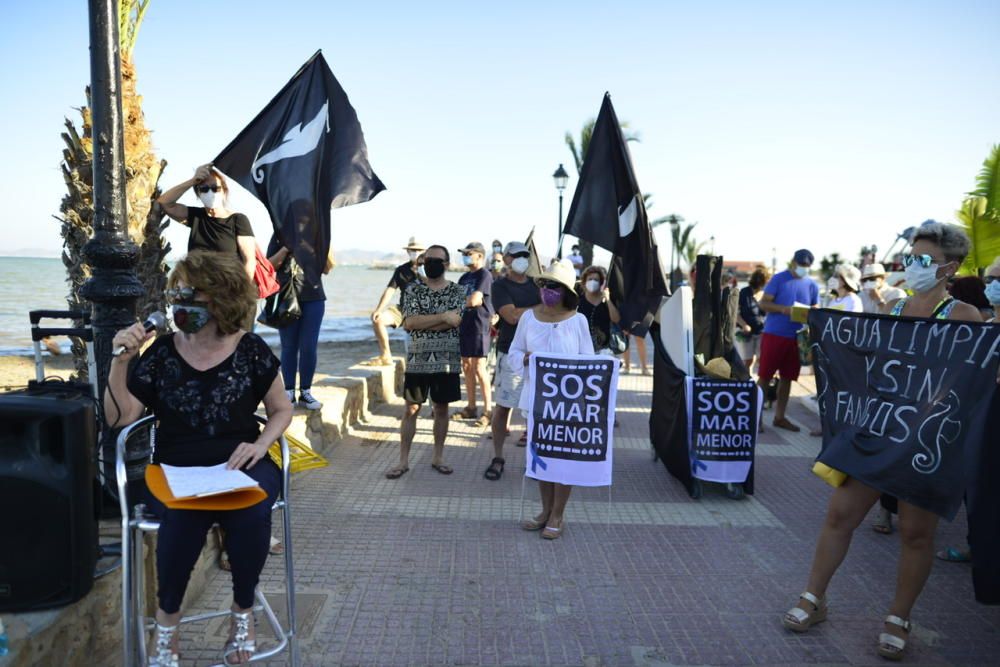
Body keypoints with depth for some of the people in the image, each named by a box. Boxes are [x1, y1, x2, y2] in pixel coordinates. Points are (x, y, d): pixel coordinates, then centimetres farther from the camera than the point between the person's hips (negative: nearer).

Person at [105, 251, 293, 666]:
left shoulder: (250, 350, -1)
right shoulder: (161, 352, 2)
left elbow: (282, 409, 8)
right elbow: (120, 417, 0)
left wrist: (260, 444, -10)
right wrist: (121, 360, -11)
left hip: (239, 466, 0)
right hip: (175, 471, 1)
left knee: (250, 511, -33)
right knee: (184, 513, -33)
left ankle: (243, 609, -2)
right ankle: (167, 616, -2)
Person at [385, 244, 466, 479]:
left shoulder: (457, 291, 1)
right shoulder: (414, 290, 2)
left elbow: (454, 322, -15)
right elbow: (409, 322, -12)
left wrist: (421, 323, -14)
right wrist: (442, 317, -17)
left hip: (447, 360, 0)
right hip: (418, 360, 0)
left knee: (441, 408, 10)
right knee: (411, 409, 3)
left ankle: (438, 457, 23)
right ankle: (403, 461, 11)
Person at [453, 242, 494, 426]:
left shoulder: (484, 275, -9)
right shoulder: (465, 277, 16)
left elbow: (474, 300, -19)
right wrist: (469, 301, -4)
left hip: (479, 326, -8)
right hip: (464, 325, 8)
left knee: (479, 368, -8)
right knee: (466, 366, 11)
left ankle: (488, 410, -1)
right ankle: (470, 407, 20)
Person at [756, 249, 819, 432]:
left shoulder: (812, 285, 10)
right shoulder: (779, 279, -3)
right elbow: (763, 304, -6)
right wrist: (784, 309, -22)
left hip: (796, 338, 4)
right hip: (773, 334, -4)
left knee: (787, 378, 9)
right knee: (765, 376, -1)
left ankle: (779, 416, 19)